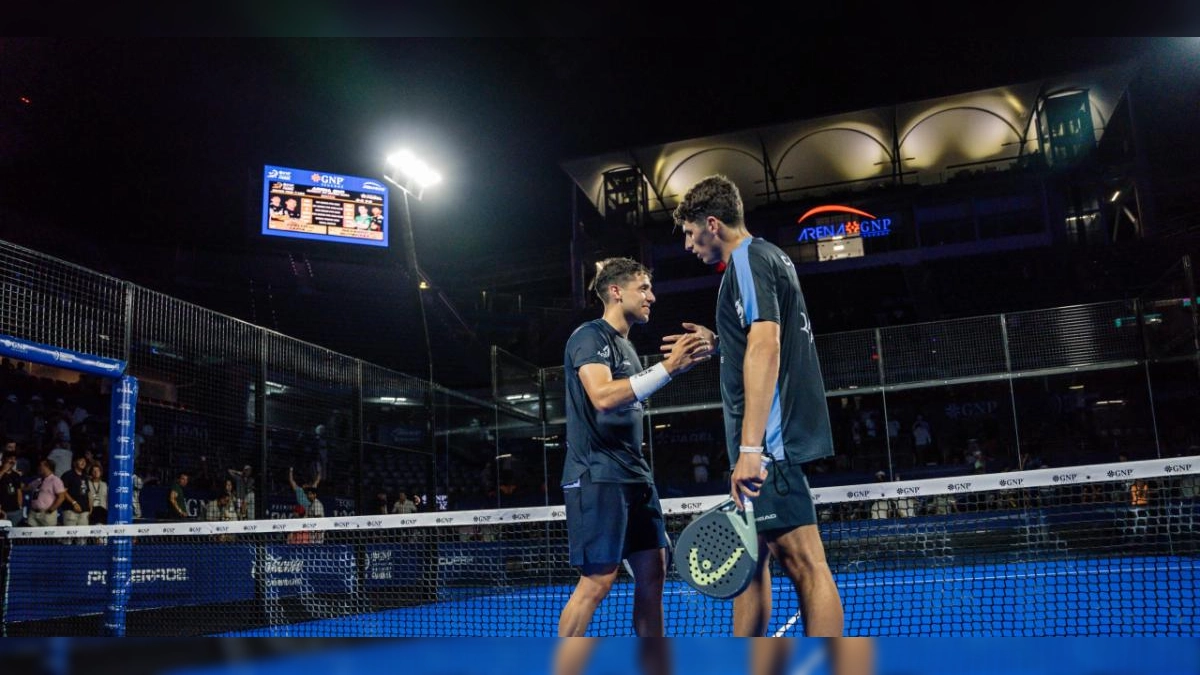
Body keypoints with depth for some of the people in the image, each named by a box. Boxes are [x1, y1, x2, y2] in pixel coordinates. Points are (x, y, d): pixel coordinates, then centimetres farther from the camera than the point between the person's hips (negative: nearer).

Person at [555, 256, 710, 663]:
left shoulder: (625, 345, 19)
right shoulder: (590, 336, -8)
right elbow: (603, 396, -25)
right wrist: (668, 367, -27)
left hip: (633, 476, 9)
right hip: (597, 476, -9)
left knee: (652, 572, 7)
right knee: (597, 579, -9)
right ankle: (562, 669, 3)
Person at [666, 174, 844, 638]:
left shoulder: (749, 258, -8)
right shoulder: (767, 259, 22)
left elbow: (766, 346, -22)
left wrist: (750, 447, -27)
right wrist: (718, 343, 25)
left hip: (768, 440, -11)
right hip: (767, 443, 11)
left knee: (802, 561, -10)